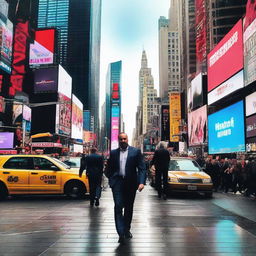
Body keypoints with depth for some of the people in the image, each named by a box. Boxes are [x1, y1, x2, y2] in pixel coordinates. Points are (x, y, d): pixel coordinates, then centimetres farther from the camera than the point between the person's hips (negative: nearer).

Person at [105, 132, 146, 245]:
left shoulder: (136, 151, 3)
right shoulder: (113, 153, 9)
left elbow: (142, 168, -2)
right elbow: (109, 168, 13)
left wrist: (141, 182, -13)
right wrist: (111, 179, 0)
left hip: (131, 183, 0)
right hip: (117, 182, 0)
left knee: (129, 208, 12)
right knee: (118, 207, -11)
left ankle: (127, 230, 30)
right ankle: (121, 233, -12)